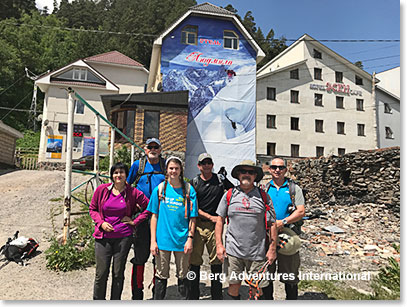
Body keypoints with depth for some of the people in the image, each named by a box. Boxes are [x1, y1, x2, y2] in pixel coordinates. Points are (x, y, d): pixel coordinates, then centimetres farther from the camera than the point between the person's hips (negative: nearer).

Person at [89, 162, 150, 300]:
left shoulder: (133, 192, -2)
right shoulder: (101, 190, 2)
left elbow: (149, 207, 4)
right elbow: (92, 209, 11)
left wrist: (135, 222, -2)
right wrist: (101, 222, -5)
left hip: (123, 237, 0)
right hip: (103, 236, 1)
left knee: (118, 273, 9)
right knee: (101, 273, 4)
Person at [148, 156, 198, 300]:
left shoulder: (188, 189, -2)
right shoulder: (160, 189, 1)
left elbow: (192, 217, 0)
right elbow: (154, 216, 3)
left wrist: (190, 238, -6)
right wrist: (153, 240, -1)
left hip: (182, 240, 0)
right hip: (163, 239, 1)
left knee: (183, 276, 12)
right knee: (161, 276, 12)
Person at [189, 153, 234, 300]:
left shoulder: (221, 179, 7)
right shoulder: (194, 182, 5)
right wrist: (210, 217, -7)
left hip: (215, 224, 1)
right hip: (198, 224, 0)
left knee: (216, 260, 4)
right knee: (195, 261, 3)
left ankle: (217, 296, 18)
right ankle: (194, 296, 17)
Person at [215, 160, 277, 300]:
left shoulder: (263, 196, 3)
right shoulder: (229, 195, 4)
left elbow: (272, 224, 5)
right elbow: (220, 220, 7)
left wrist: (272, 249, 2)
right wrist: (219, 244, 2)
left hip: (257, 252, 0)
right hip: (233, 251, 1)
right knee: (233, 286, 10)